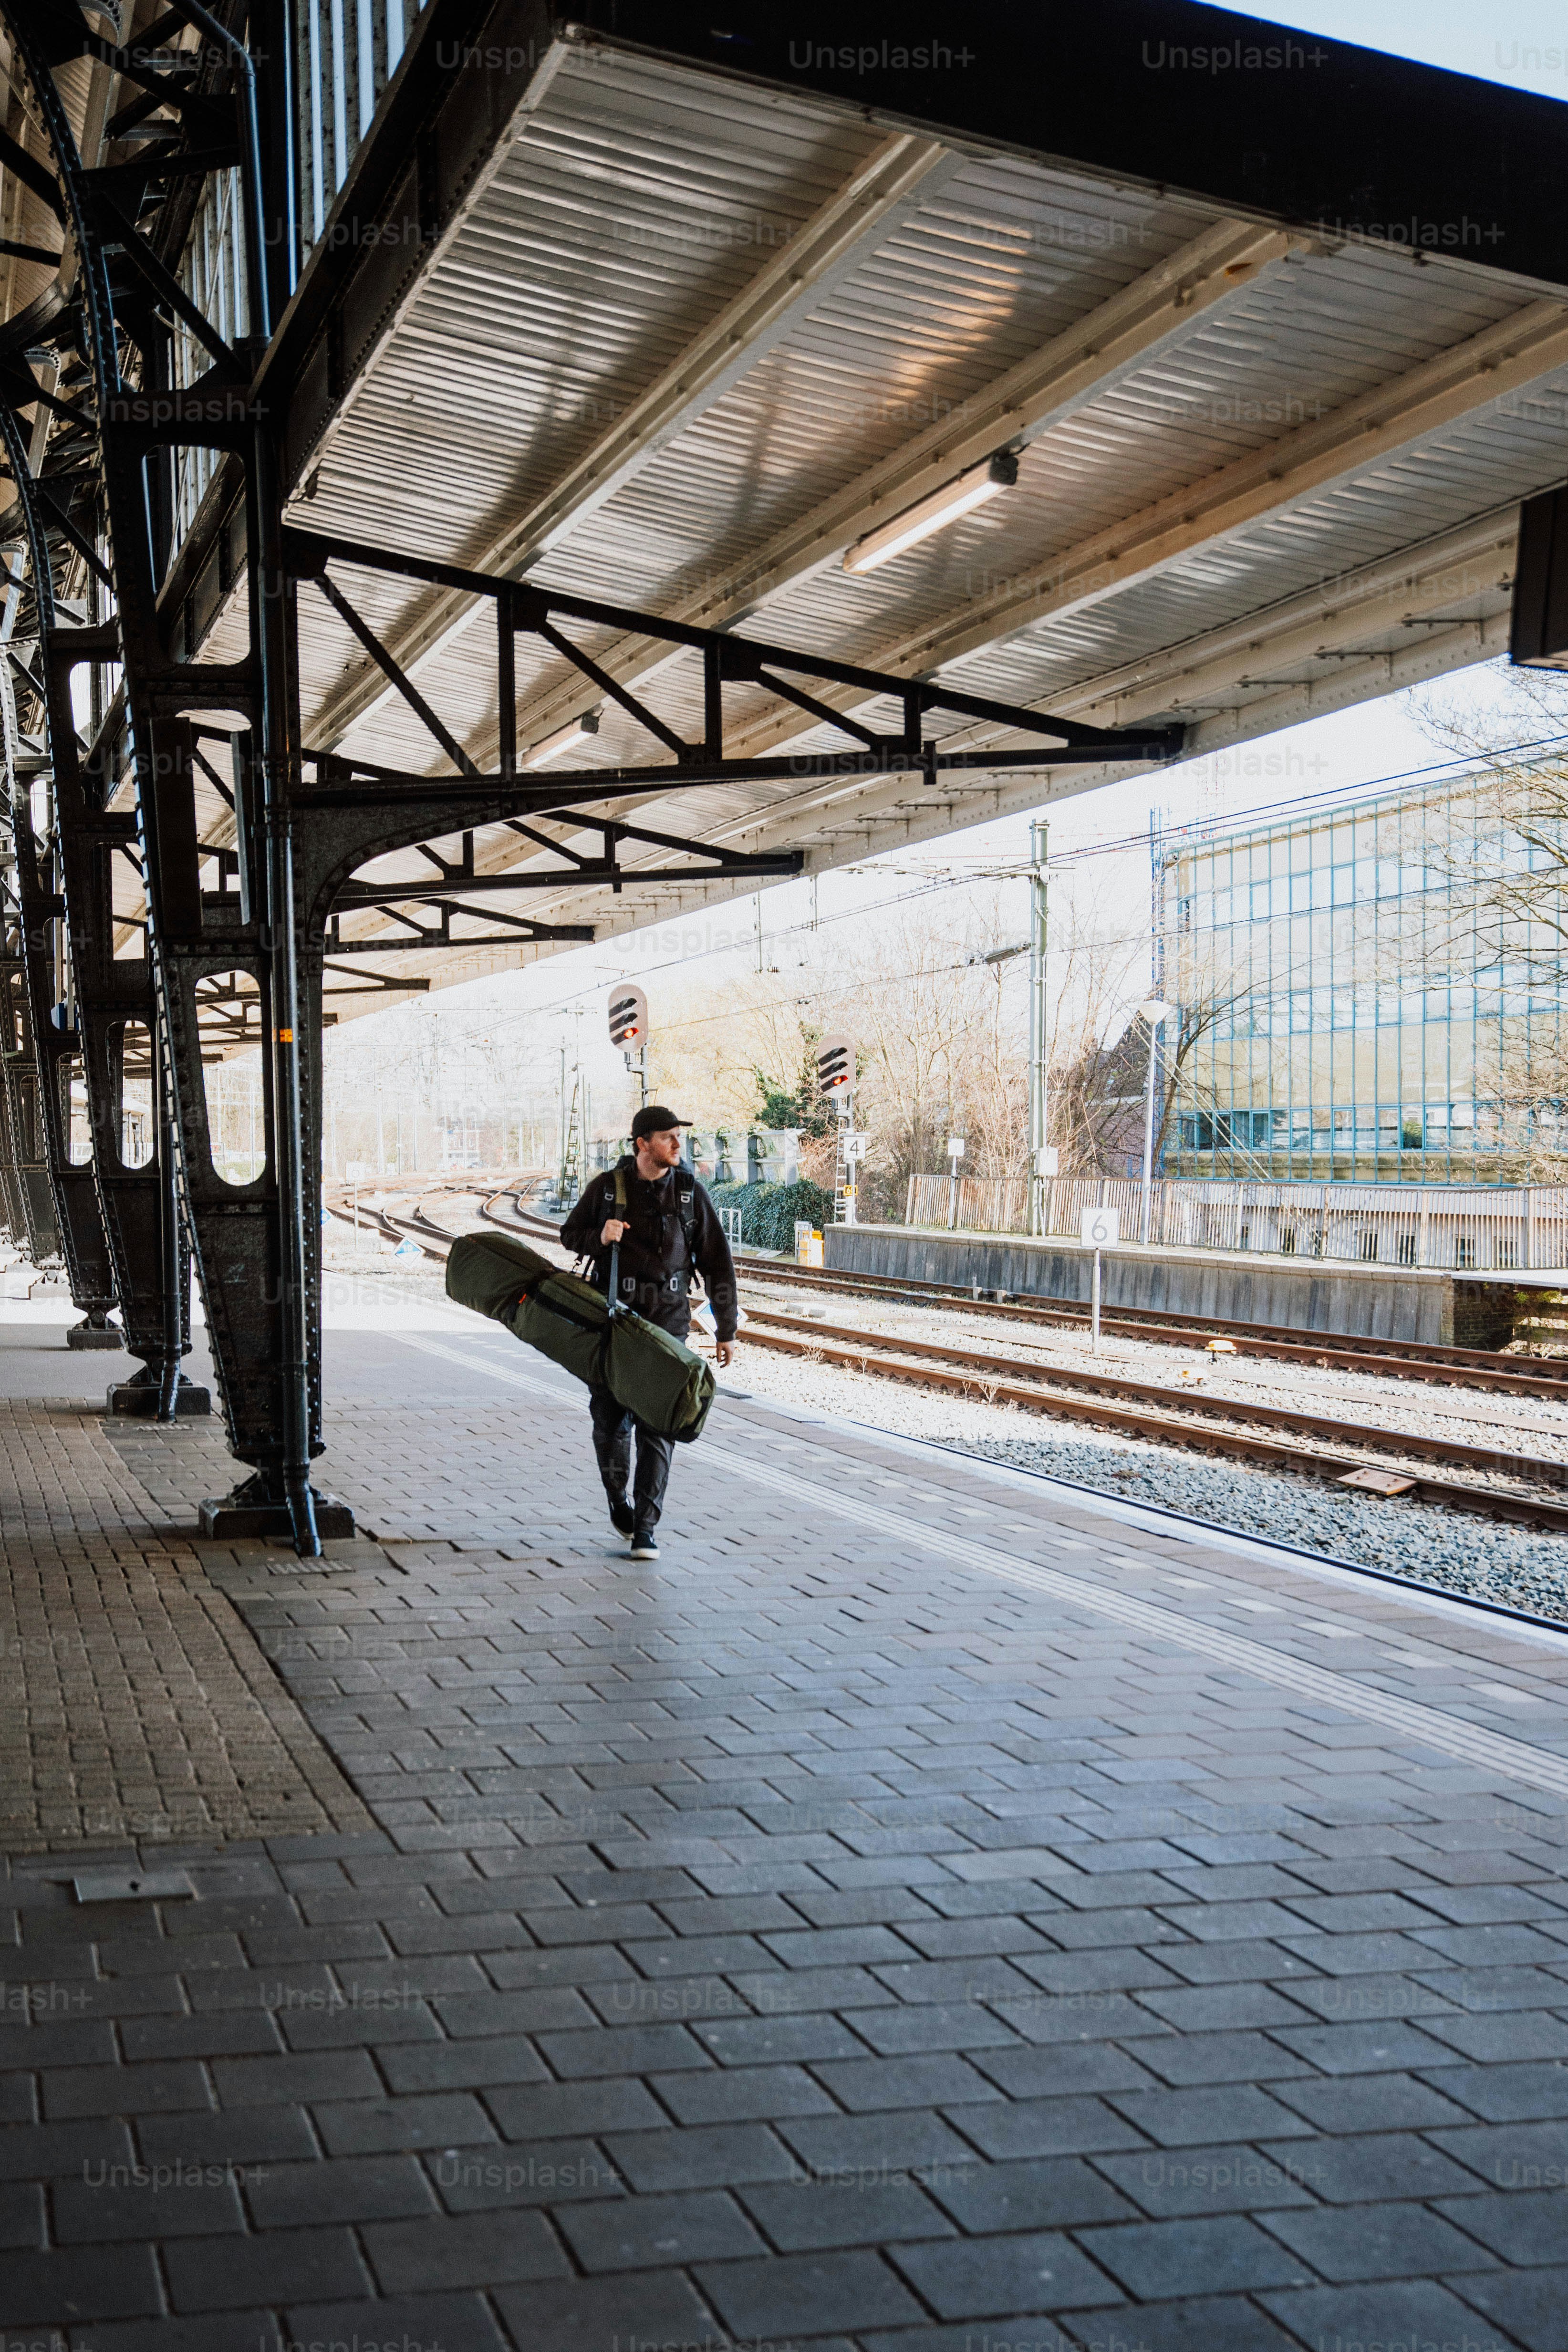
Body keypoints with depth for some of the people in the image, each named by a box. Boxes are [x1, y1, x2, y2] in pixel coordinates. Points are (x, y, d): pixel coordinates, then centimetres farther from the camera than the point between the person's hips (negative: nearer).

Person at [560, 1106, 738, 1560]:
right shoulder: (606, 1187, -1)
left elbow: (717, 1264, 5)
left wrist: (726, 1329, 6)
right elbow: (570, 1233, 13)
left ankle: (645, 1529, -1)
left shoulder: (689, 1192, 0)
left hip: (667, 1324, 0)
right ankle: (618, 1497, 32)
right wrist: (599, 1237, -11)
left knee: (657, 1428, -6)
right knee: (610, 1422, 4)